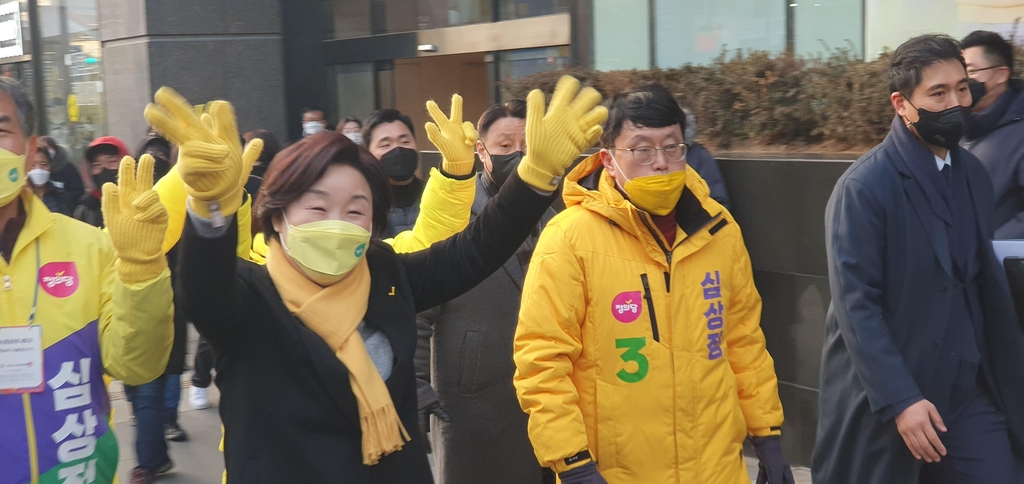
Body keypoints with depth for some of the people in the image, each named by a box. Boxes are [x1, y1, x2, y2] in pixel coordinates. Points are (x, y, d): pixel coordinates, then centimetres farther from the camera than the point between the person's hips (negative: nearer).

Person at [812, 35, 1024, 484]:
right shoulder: (864, 186, -14)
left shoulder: (973, 173, 6)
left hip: (970, 388, 5)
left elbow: (986, 278, 10)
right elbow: (855, 304, -17)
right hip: (886, 394, -5)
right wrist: (899, 399, -21)